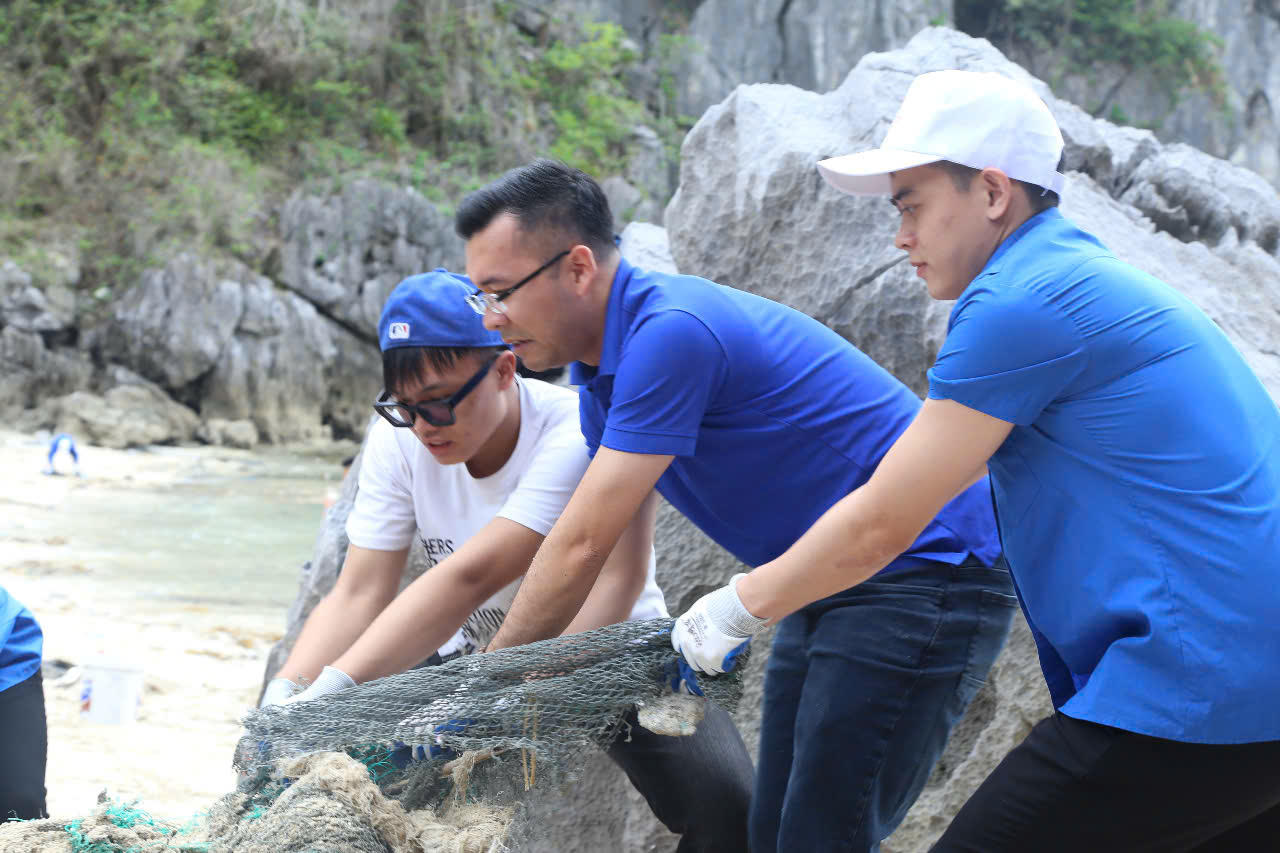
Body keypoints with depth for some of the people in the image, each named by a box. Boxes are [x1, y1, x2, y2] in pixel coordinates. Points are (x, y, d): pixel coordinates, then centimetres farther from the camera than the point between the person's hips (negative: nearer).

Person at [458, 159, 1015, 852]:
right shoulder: (603, 365, 8)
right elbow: (617, 565, 13)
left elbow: (581, 548, -22)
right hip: (828, 588, 10)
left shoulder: (674, 332, -23)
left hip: (928, 572, -10)